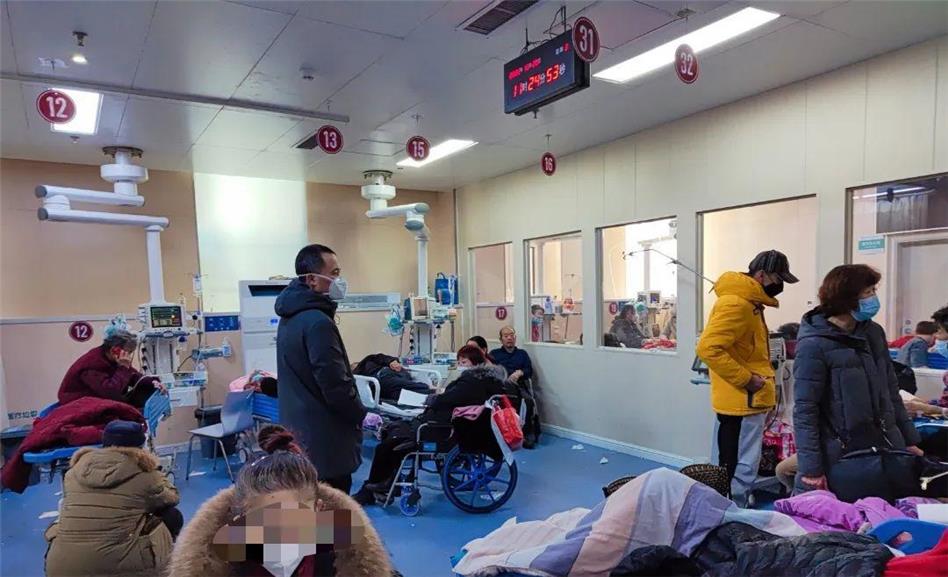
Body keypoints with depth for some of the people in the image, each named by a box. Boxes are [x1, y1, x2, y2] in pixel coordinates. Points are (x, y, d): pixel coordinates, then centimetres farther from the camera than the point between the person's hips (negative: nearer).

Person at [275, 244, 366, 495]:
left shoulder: (292, 317, 11)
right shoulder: (318, 321, -21)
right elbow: (335, 385, -23)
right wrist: (361, 415, -6)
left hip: (300, 433, 10)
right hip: (324, 439, -10)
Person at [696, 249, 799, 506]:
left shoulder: (748, 302, 15)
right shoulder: (736, 303, -18)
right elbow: (708, 348, -28)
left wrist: (754, 377, 11)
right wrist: (747, 379, -23)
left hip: (748, 400, 11)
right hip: (743, 401, -11)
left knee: (742, 466, 18)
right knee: (742, 469, -5)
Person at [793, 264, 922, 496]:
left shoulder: (874, 333, 6)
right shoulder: (814, 345, -15)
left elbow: (891, 392, 16)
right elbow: (804, 410, -15)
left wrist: (909, 440, 15)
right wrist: (810, 468, -17)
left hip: (885, 449, 6)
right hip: (838, 458, -6)